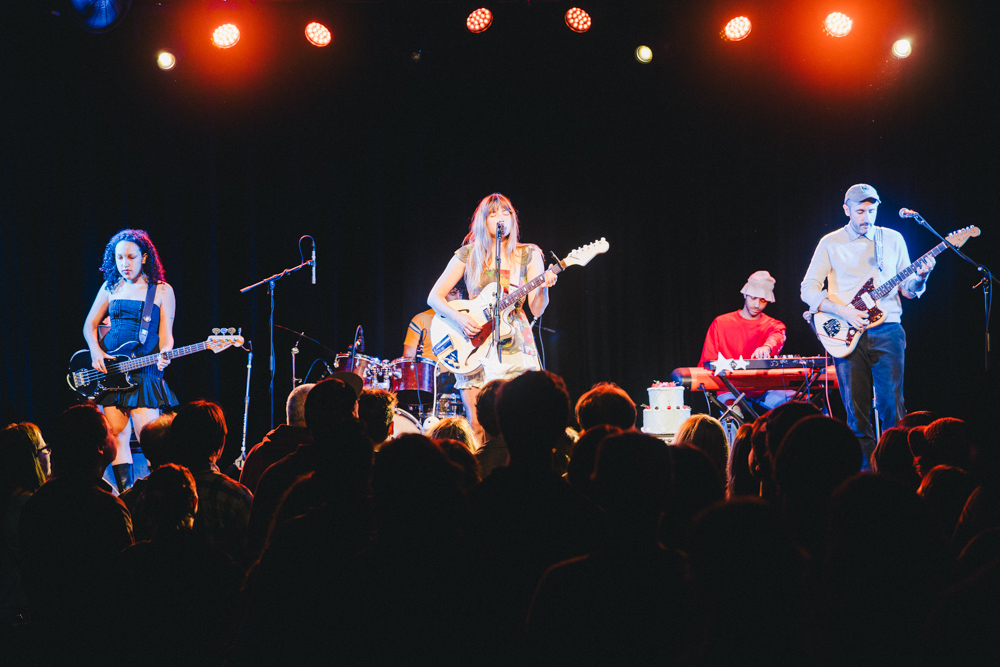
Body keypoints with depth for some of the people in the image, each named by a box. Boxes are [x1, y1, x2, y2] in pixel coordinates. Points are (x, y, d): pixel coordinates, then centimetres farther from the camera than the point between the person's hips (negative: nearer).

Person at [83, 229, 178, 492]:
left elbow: (166, 334, 2)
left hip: (144, 372, -3)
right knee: (117, 436, 0)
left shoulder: (162, 291, 4)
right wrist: (96, 352, -1)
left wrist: (164, 355, -19)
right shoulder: (110, 287, 12)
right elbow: (90, 324, 17)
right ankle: (124, 493, 7)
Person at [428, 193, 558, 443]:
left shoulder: (528, 255, 7)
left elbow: (536, 310, 1)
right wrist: (457, 317, -12)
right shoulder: (468, 254, 7)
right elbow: (434, 297, 5)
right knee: (476, 428, -6)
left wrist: (543, 287, -19)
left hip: (514, 344, 0)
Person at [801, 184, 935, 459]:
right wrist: (842, 311, -11)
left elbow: (907, 288, 14)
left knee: (892, 404, -7)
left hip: (887, 331, 1)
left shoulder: (893, 239, 12)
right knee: (856, 411, 0)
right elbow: (808, 289, 2)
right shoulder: (830, 243, 7)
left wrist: (920, 278, -9)